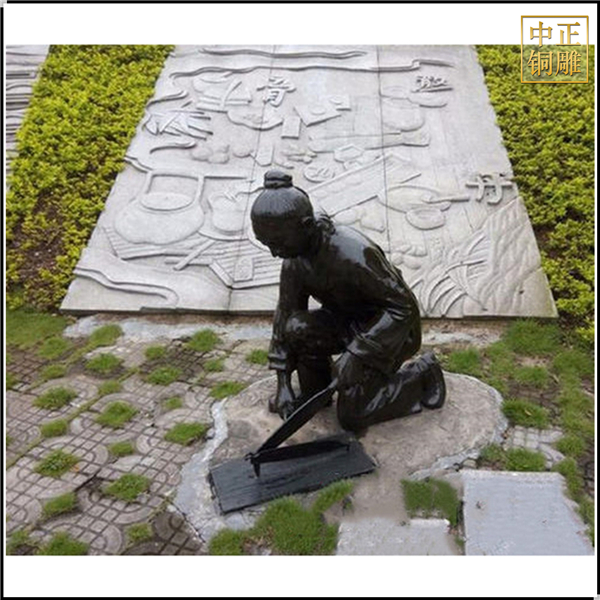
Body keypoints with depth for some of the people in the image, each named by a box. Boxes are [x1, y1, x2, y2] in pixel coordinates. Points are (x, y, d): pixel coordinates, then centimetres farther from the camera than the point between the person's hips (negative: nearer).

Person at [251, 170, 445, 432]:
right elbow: (286, 312, -5)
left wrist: (356, 353, -33)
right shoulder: (295, 259, -11)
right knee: (298, 327, -22)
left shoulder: (354, 254, -35)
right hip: (348, 321, 7)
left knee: (352, 417, -9)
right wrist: (283, 381, -9)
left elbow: (404, 306, -29)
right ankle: (314, 392, 4)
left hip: (389, 329, -6)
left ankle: (420, 374, 10)